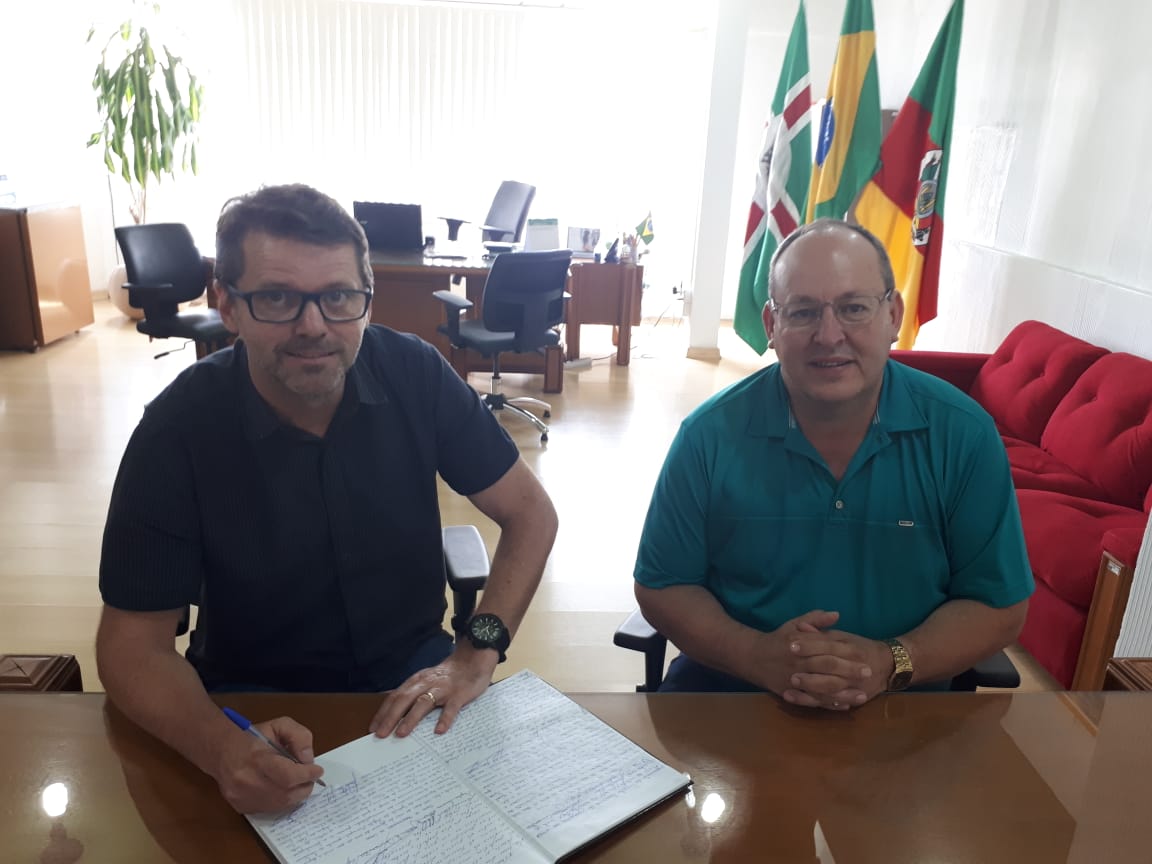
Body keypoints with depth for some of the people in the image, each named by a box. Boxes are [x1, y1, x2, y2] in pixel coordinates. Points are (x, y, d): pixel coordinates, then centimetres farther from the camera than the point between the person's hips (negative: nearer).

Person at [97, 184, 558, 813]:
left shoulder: (415, 375, -13)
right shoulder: (177, 431, -17)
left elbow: (529, 512, -6)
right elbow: (133, 647, -14)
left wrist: (477, 653, -19)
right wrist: (223, 750, -34)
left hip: (411, 673, 2)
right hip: (254, 703, -1)